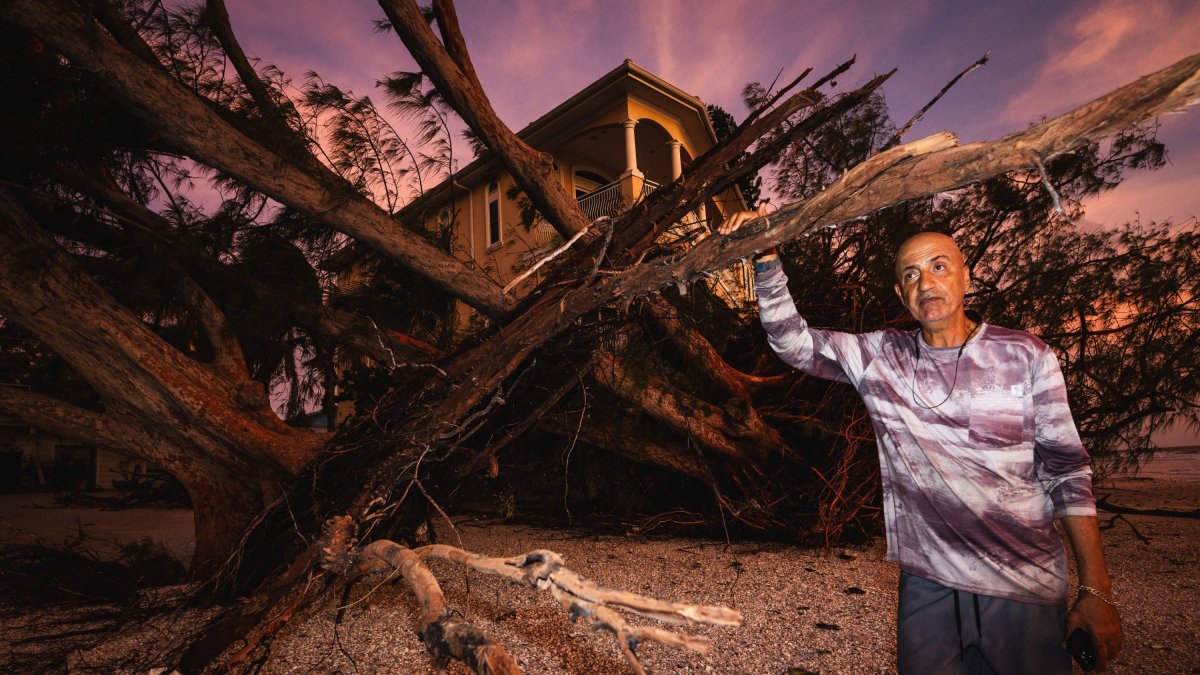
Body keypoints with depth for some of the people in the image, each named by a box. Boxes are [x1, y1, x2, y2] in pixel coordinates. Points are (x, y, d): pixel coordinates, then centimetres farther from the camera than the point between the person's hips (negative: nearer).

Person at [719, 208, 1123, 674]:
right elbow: (791, 339, -5)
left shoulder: (1027, 357, -2)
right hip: (927, 585, 1)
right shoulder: (880, 357, 0)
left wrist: (1096, 590, -3)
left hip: (1025, 586, 0)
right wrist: (766, 257, -17)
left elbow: (1067, 472, -1)